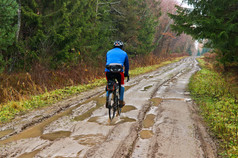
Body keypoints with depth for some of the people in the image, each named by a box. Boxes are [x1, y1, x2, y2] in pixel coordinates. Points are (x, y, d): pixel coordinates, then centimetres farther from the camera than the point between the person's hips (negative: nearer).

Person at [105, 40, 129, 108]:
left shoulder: (109, 52, 26)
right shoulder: (124, 53, 21)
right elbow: (126, 65, 27)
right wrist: (126, 74, 40)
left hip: (108, 71, 2)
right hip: (119, 71, -2)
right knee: (121, 84, 23)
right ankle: (121, 101, 19)